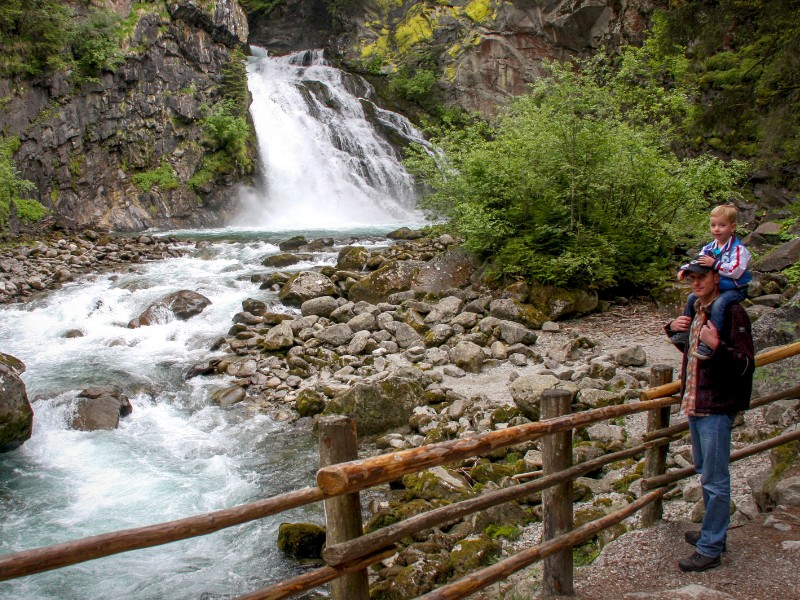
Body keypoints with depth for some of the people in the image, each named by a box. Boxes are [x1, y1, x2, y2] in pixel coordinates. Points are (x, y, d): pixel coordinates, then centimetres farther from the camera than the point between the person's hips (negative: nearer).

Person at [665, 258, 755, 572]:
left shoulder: (732, 313, -16)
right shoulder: (697, 311, 11)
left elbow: (746, 365, -19)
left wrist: (717, 347, -34)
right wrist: (673, 330, 8)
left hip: (717, 407, -9)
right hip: (694, 404, 9)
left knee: (714, 479, -2)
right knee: (705, 472, 20)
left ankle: (710, 549, 6)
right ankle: (713, 531, 35)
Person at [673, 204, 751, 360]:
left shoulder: (738, 248, -16)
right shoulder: (709, 247, 9)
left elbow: (736, 270, -28)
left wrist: (715, 264, -32)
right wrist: (684, 269, -7)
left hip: (734, 289, -9)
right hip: (715, 287, 9)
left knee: (718, 304, -33)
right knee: (691, 298, 9)